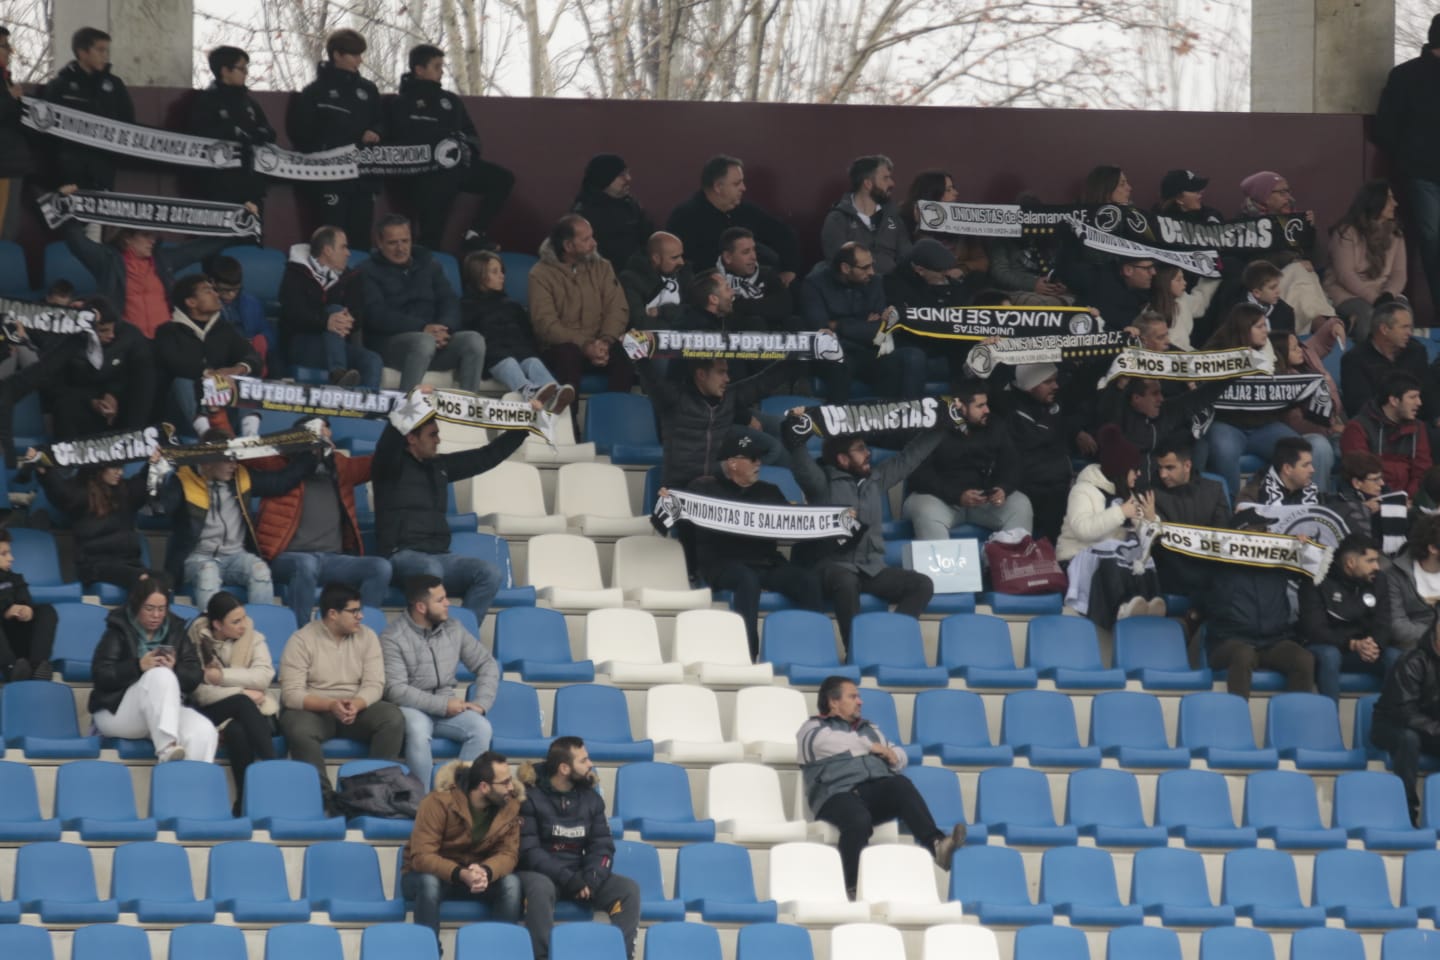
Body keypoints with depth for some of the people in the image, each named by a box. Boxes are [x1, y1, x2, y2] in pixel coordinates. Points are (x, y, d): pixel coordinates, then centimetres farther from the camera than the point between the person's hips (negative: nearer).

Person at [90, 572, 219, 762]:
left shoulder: (175, 630, 12)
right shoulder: (119, 631, 1)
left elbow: (195, 676, 4)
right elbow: (100, 674, -11)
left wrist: (174, 669, -18)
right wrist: (138, 666, -25)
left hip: (163, 712, 4)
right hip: (115, 713, -4)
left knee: (204, 731, -29)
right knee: (160, 675, -34)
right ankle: (166, 749, -47)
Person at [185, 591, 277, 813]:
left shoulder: (253, 638, 6)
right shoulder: (197, 640, -3)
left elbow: (263, 676, -12)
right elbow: (199, 691, -13)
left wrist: (221, 676, -18)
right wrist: (242, 693, -17)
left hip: (252, 711, 2)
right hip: (215, 710, -2)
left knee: (237, 731, -34)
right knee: (241, 703, -35)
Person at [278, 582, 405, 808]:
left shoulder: (367, 637, 4)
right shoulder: (302, 640, -8)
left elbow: (374, 685, -4)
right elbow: (291, 694, -15)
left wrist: (356, 704, -27)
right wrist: (331, 705, -29)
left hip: (357, 707, 3)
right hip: (312, 709, -3)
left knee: (393, 718, -25)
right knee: (300, 730, -38)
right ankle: (325, 797, -31)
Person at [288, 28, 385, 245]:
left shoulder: (368, 90, 15)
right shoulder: (315, 91, 0)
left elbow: (380, 122, 22)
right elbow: (300, 131, -2)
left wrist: (374, 134, 0)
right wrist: (319, 156, -9)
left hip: (363, 174, 5)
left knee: (361, 234, 3)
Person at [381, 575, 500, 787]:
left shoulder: (453, 629, 6)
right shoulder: (393, 638, -11)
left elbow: (487, 665, 11)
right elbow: (395, 690, -19)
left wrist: (481, 702, -7)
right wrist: (442, 705, -21)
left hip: (447, 708, 5)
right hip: (411, 708, -5)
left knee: (481, 728, -25)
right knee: (418, 730, -39)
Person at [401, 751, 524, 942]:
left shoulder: (511, 805, -12)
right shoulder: (439, 802, -24)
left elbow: (508, 853, -15)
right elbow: (421, 856, -29)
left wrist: (485, 872, -40)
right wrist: (461, 874, -46)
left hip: (477, 875, 3)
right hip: (432, 872, -3)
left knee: (511, 882, -26)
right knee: (429, 882, -38)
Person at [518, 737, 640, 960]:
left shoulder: (590, 797, 7)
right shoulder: (530, 797, -9)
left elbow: (602, 846, 5)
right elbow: (528, 850, -15)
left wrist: (591, 880, -16)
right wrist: (569, 880, -22)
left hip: (578, 874, 5)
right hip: (540, 872, -5)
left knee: (628, 889, -15)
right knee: (540, 887, -40)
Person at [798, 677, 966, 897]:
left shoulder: (869, 729, 36)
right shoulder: (813, 729, 16)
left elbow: (901, 757, 31)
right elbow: (841, 745, -4)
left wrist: (892, 756, 7)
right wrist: (870, 748, 12)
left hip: (876, 790, 4)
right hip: (838, 794, -4)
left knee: (901, 784, -31)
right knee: (859, 820, -39)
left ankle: (936, 844, -48)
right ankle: (855, 888, -38)